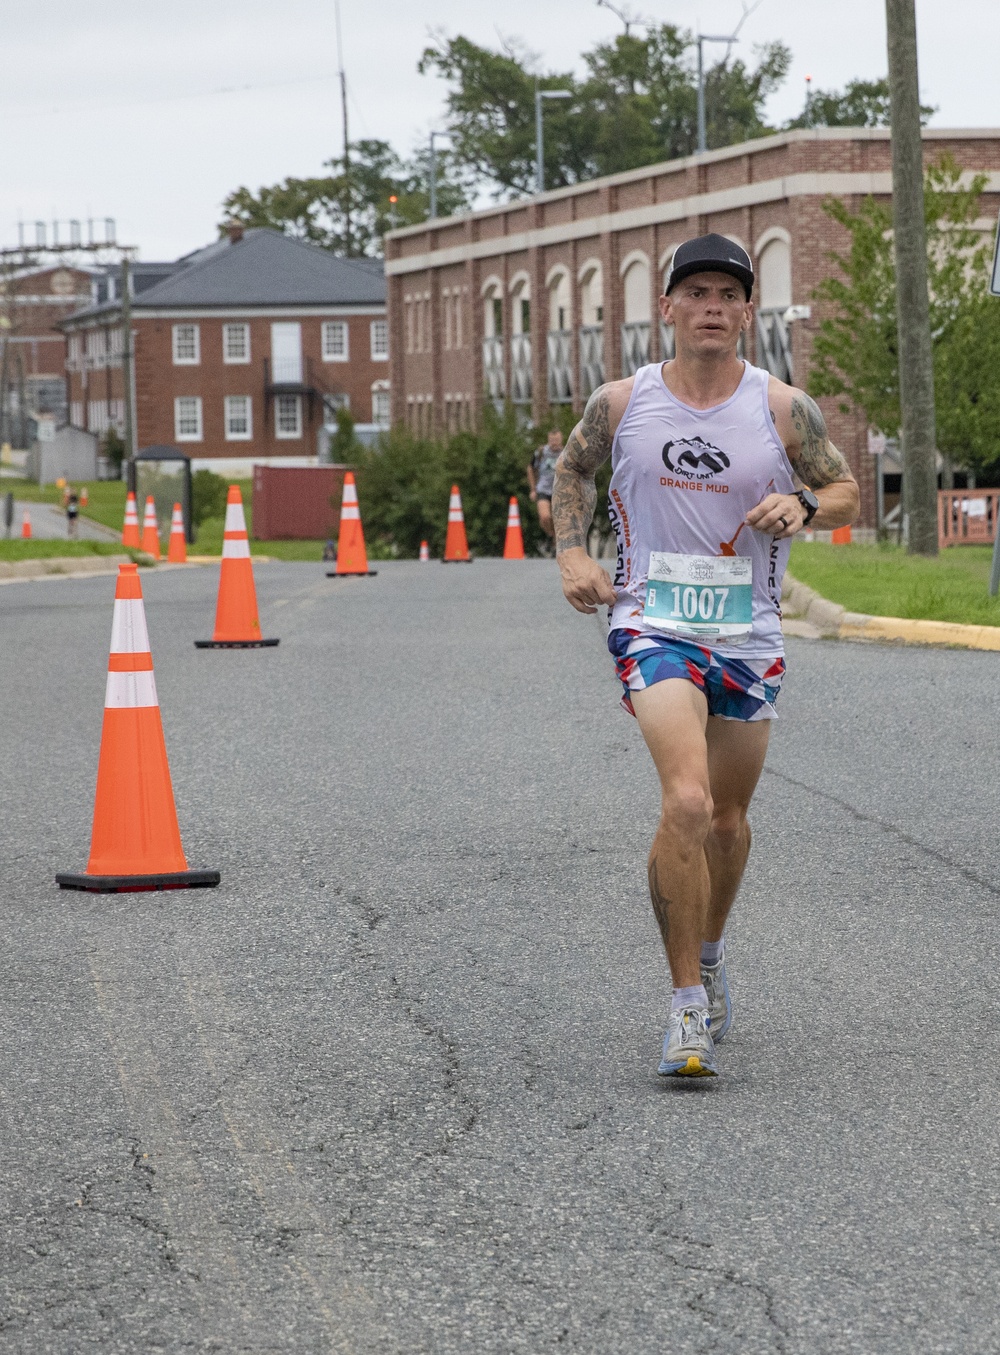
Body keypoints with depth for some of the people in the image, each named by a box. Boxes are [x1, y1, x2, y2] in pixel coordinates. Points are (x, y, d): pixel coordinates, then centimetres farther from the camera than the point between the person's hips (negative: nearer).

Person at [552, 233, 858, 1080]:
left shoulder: (783, 409, -1)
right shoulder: (622, 403, -1)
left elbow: (848, 494, 7)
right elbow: (573, 471, 17)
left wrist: (802, 506, -14)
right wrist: (572, 553, 3)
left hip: (750, 637, 3)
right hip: (654, 625, -3)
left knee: (728, 818, 15)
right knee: (686, 803, -23)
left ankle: (709, 955, 45)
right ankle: (689, 1007, -16)